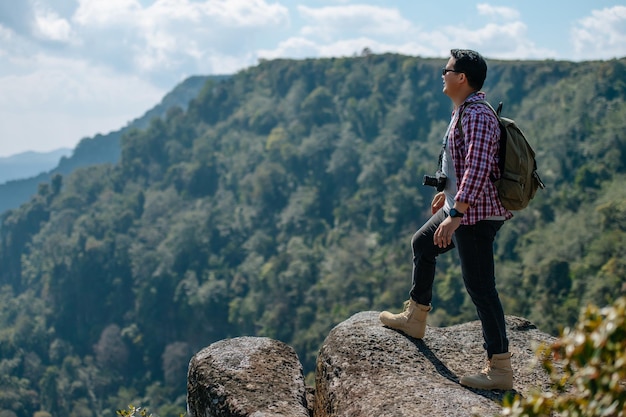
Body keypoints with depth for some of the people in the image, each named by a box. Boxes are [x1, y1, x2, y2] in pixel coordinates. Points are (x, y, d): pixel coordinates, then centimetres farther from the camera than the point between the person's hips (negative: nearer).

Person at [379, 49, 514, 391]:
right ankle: (415, 318, 41)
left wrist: (454, 215, -32)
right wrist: (447, 192, 33)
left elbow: (478, 170, -29)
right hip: (462, 207, 11)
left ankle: (500, 368, -3)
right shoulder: (465, 111, 12)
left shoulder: (476, 115, -21)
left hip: (476, 213, -11)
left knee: (479, 286, -8)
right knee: (422, 245, 25)